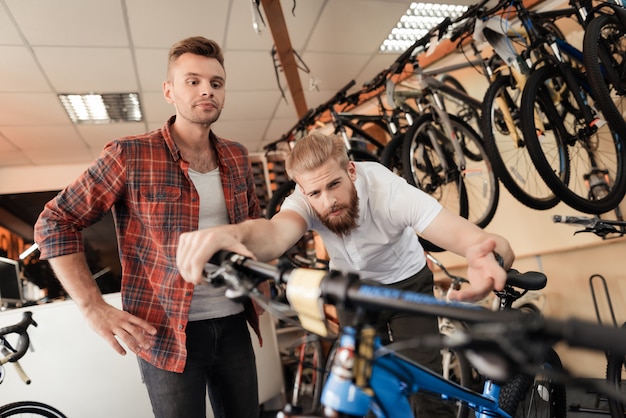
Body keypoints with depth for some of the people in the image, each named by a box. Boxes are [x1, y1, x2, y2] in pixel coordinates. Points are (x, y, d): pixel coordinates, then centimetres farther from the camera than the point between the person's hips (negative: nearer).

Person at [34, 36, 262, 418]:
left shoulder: (237, 158, 5)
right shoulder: (130, 156, -10)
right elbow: (55, 223, -5)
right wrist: (95, 309, -12)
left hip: (234, 326, 5)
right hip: (167, 335, -5)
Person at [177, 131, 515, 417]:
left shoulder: (389, 191, -34)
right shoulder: (305, 201, -28)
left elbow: (464, 234, -45)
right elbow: (276, 232, -51)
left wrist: (487, 257, -70)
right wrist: (229, 234, -74)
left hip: (407, 285, -1)